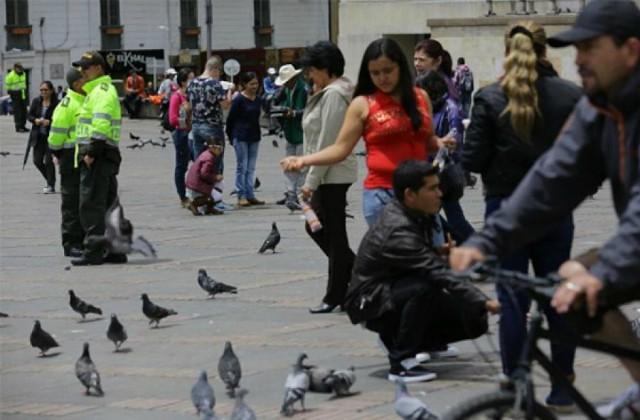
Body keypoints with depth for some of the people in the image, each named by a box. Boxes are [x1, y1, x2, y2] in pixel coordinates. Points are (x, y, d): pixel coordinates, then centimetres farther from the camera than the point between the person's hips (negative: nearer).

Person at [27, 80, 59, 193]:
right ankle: (50, 179, 28)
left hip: (51, 136, -5)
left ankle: (51, 185, 6)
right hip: (38, 136, 5)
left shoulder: (56, 103, -9)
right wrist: (35, 120, -12)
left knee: (49, 160, -6)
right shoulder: (36, 101, 4)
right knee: (37, 161, 6)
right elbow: (29, 115, 7)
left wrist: (49, 122, -21)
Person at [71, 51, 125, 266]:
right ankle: (116, 251, 17)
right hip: (106, 157, 11)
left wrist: (91, 152, -24)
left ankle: (93, 253, -10)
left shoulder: (101, 91, -11)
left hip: (97, 158, -11)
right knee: (108, 205, 13)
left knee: (91, 205, -9)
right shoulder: (101, 90, 22)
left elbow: (101, 124, -23)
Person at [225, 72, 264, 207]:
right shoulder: (239, 99, -11)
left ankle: (250, 195, 12)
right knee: (241, 167, -2)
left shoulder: (258, 100, 7)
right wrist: (231, 136, -2)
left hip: (254, 136, 6)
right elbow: (230, 118, -6)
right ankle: (241, 196, 2)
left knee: (251, 168, 8)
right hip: (241, 137, -6)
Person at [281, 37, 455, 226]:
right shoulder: (363, 104, -2)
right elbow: (341, 148, -1)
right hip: (381, 194, -4)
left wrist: (440, 143, 1)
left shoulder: (420, 97, 9)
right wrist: (303, 160, -13)